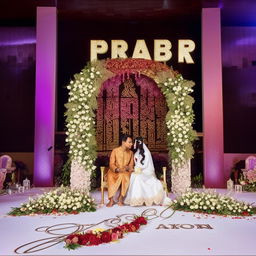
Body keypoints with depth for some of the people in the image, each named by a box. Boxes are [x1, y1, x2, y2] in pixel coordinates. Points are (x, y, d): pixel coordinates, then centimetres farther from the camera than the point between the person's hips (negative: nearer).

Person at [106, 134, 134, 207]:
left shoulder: (131, 152, 7)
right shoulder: (115, 151, -5)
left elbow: (131, 164, 7)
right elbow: (111, 164, -7)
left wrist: (128, 168, -17)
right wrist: (117, 169, -26)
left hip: (126, 172, 2)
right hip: (114, 172, -2)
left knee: (126, 176, -34)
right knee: (110, 177, -35)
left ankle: (120, 198, -24)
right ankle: (111, 200, -26)